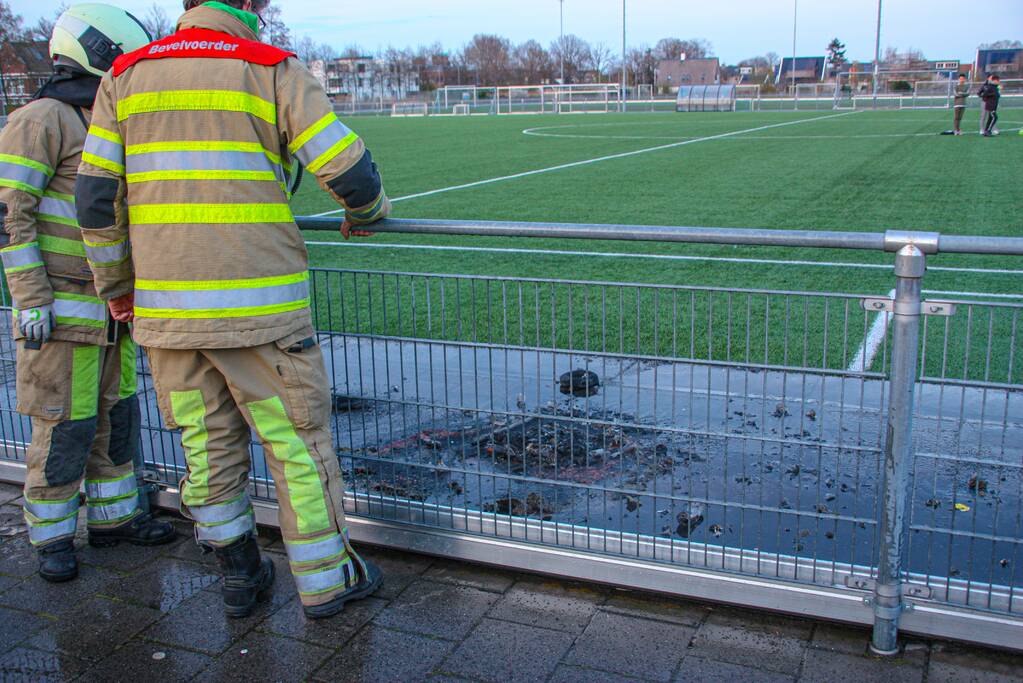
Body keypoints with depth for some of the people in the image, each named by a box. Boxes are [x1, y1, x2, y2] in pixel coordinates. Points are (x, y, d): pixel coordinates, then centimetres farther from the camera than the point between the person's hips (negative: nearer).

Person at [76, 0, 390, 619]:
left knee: (208, 447, 15)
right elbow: (351, 173, -7)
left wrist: (115, 286, 20)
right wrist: (367, 212, 15)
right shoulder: (273, 70, -2)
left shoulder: (125, 76, 10)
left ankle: (241, 578, 29)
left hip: (165, 309, 5)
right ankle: (326, 579, 21)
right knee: (298, 442, 9)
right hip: (259, 308, -4)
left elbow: (96, 200, 7)